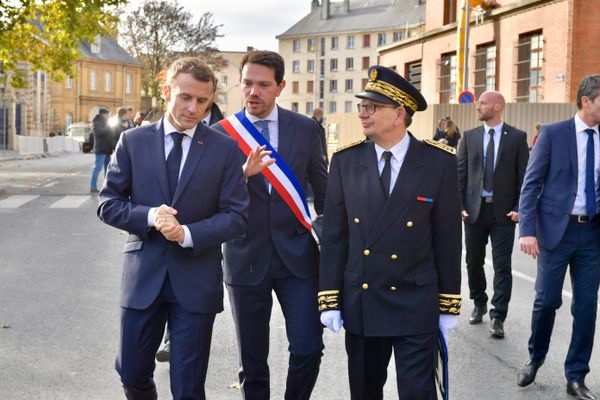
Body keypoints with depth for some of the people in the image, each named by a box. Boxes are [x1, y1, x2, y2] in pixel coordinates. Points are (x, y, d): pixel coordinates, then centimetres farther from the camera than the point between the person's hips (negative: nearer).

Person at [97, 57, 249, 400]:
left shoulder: (225, 148, -2)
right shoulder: (133, 141, 2)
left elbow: (237, 216, -4)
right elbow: (109, 204, 2)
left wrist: (188, 234, -19)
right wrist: (149, 216, -16)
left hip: (197, 278, -1)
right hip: (144, 275, 2)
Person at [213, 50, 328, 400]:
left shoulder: (305, 128, 1)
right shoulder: (222, 132, -3)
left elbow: (322, 191, 9)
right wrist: (243, 173, -25)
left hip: (297, 255, 1)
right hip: (246, 258, 0)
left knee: (308, 349, -3)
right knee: (253, 361, 10)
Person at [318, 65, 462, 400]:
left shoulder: (439, 162, -6)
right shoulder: (346, 161, 0)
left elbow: (447, 237, -3)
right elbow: (334, 235, 1)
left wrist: (450, 305, -1)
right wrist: (329, 300, -1)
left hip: (416, 307, -2)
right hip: (360, 305, 3)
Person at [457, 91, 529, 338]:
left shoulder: (517, 137, -1)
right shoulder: (469, 136, 6)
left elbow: (524, 176, -2)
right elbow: (460, 174, 5)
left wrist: (520, 208, -9)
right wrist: (459, 206, -3)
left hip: (503, 211, -3)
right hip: (474, 209, 3)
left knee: (502, 266, -2)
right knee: (474, 262, 12)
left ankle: (497, 317, 3)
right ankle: (479, 304, 31)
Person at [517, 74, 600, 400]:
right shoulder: (552, 134, -5)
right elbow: (531, 184, -7)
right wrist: (527, 230, -16)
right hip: (557, 228, -3)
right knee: (546, 300, 4)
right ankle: (534, 360, 29)